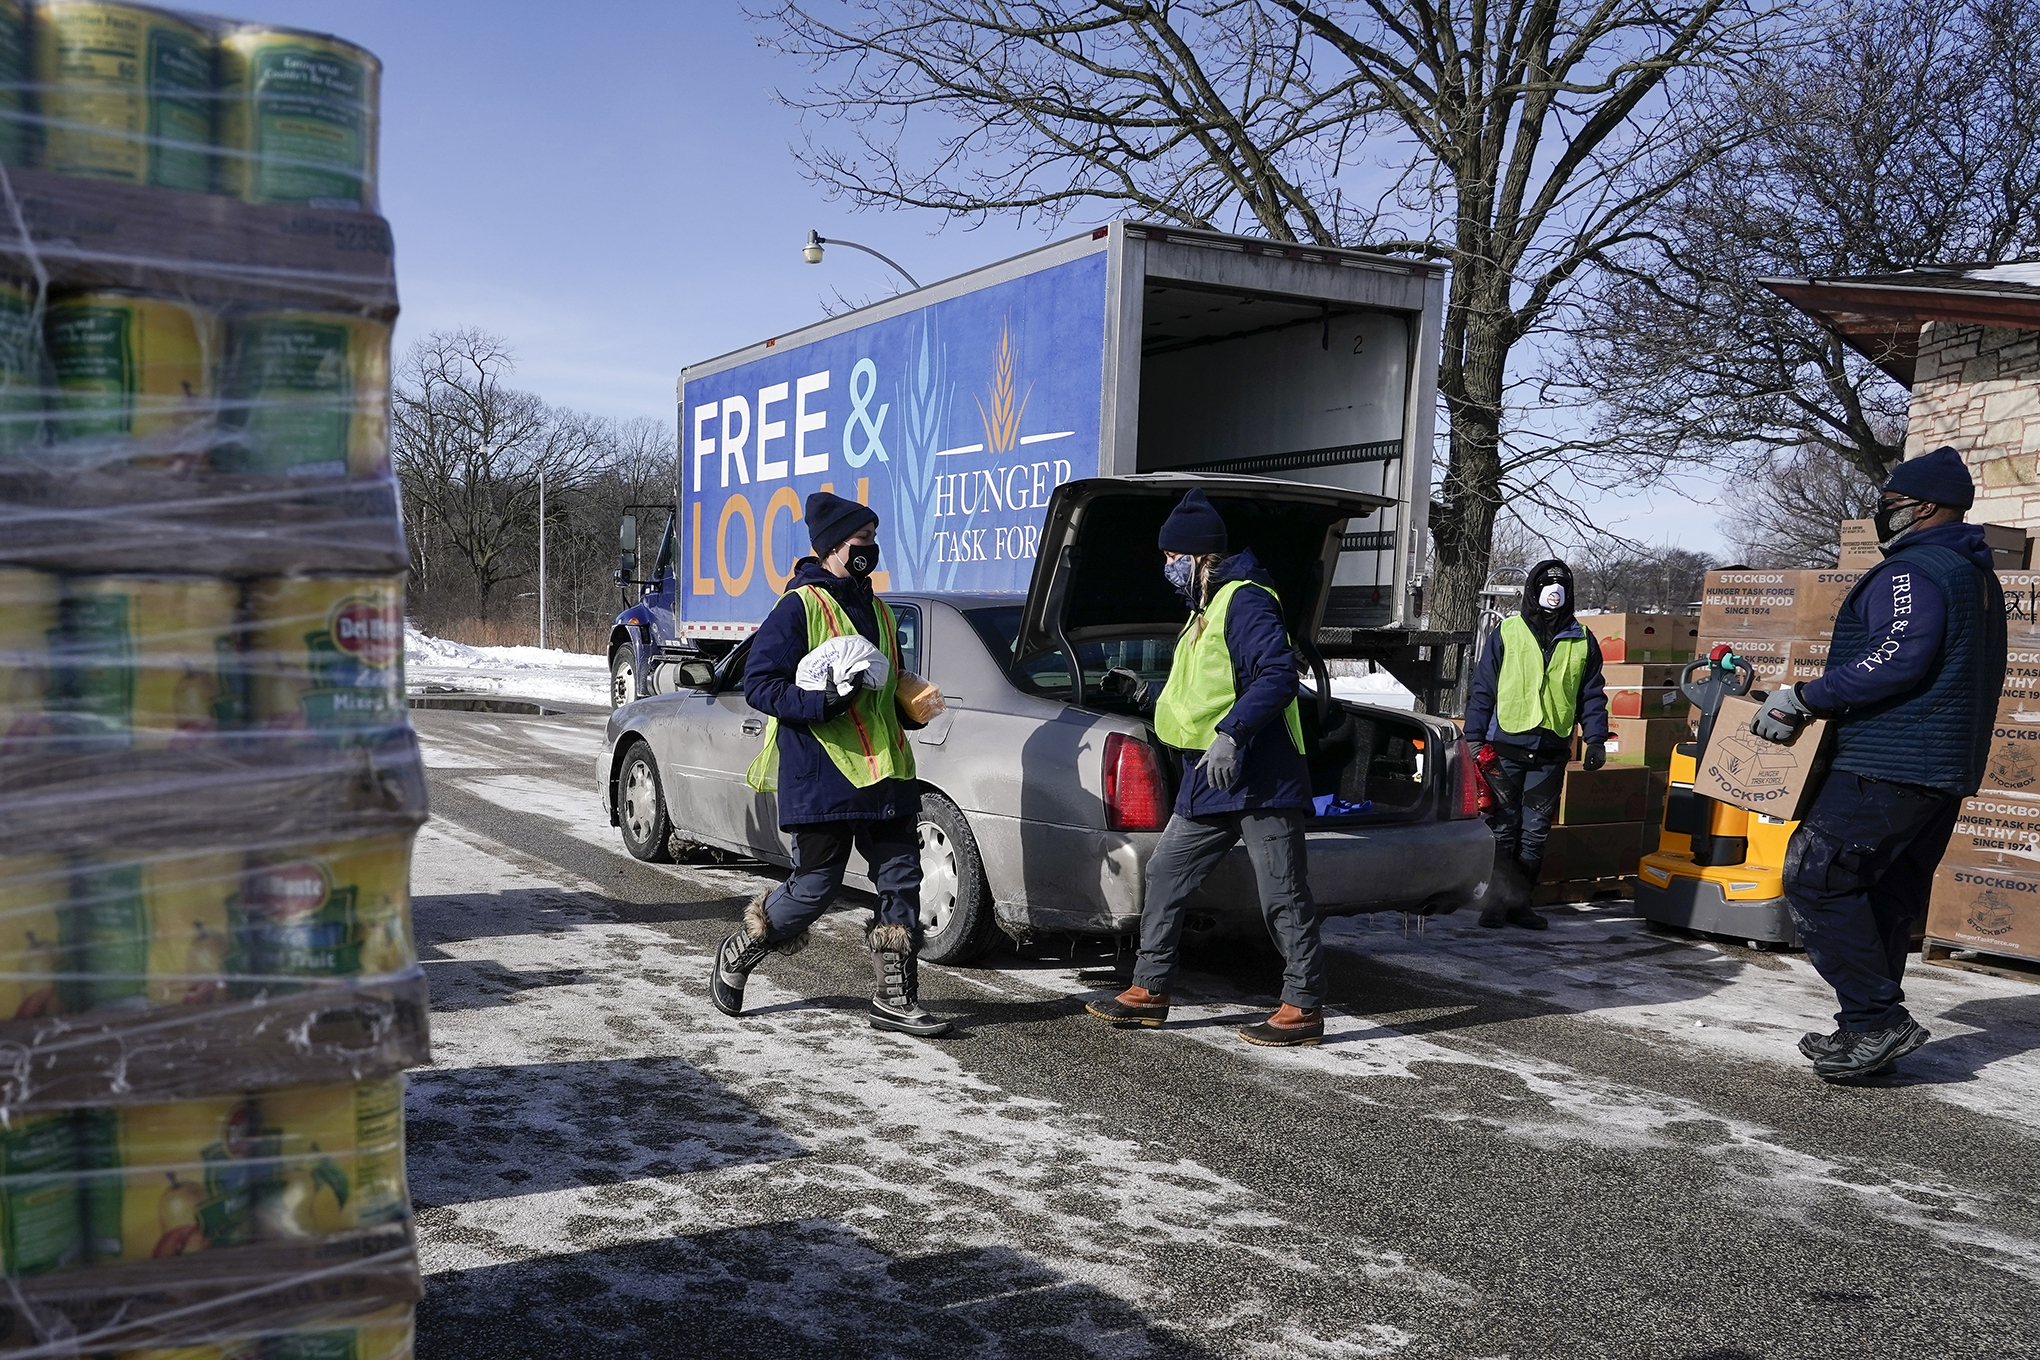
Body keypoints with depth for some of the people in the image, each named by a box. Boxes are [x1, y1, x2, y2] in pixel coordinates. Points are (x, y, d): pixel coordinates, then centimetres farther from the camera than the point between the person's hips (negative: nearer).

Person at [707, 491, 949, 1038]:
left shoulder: (877, 610, 18)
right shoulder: (801, 606, -7)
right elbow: (758, 684, -11)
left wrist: (909, 711, 8)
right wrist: (824, 702, -23)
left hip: (883, 771, 7)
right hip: (821, 776, -7)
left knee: (901, 877, 1)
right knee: (815, 887, 1)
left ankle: (894, 998, 10)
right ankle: (737, 956, 26)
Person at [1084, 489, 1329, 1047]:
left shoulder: (1245, 602, -11)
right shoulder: (1204, 613, 22)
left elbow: (1277, 676, -23)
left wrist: (1231, 734, -31)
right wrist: (1145, 694, 30)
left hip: (1259, 777, -11)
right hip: (1209, 782, 11)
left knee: (1283, 896, -2)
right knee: (1164, 876, 10)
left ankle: (1304, 1006, 7)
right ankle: (1150, 990, 18)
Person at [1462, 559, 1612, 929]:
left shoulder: (1582, 641, 10)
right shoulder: (1507, 633, 3)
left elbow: (1592, 695, 14)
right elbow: (1483, 689, 4)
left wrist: (1596, 739, 3)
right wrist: (1474, 738, -1)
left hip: (1551, 754, 2)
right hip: (1505, 748, -2)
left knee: (1535, 832, 6)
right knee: (1502, 829, -2)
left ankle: (1519, 900, 14)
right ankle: (1496, 899, 2)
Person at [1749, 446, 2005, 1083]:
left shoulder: (1913, 571, -12)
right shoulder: (1978, 577, 21)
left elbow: (1898, 659, -26)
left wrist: (1804, 698, -23)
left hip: (1887, 767, -11)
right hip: (1947, 769, 11)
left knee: (1816, 880, -10)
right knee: (1889, 898, 13)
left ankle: (1877, 1018, -10)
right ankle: (1870, 1030, 17)